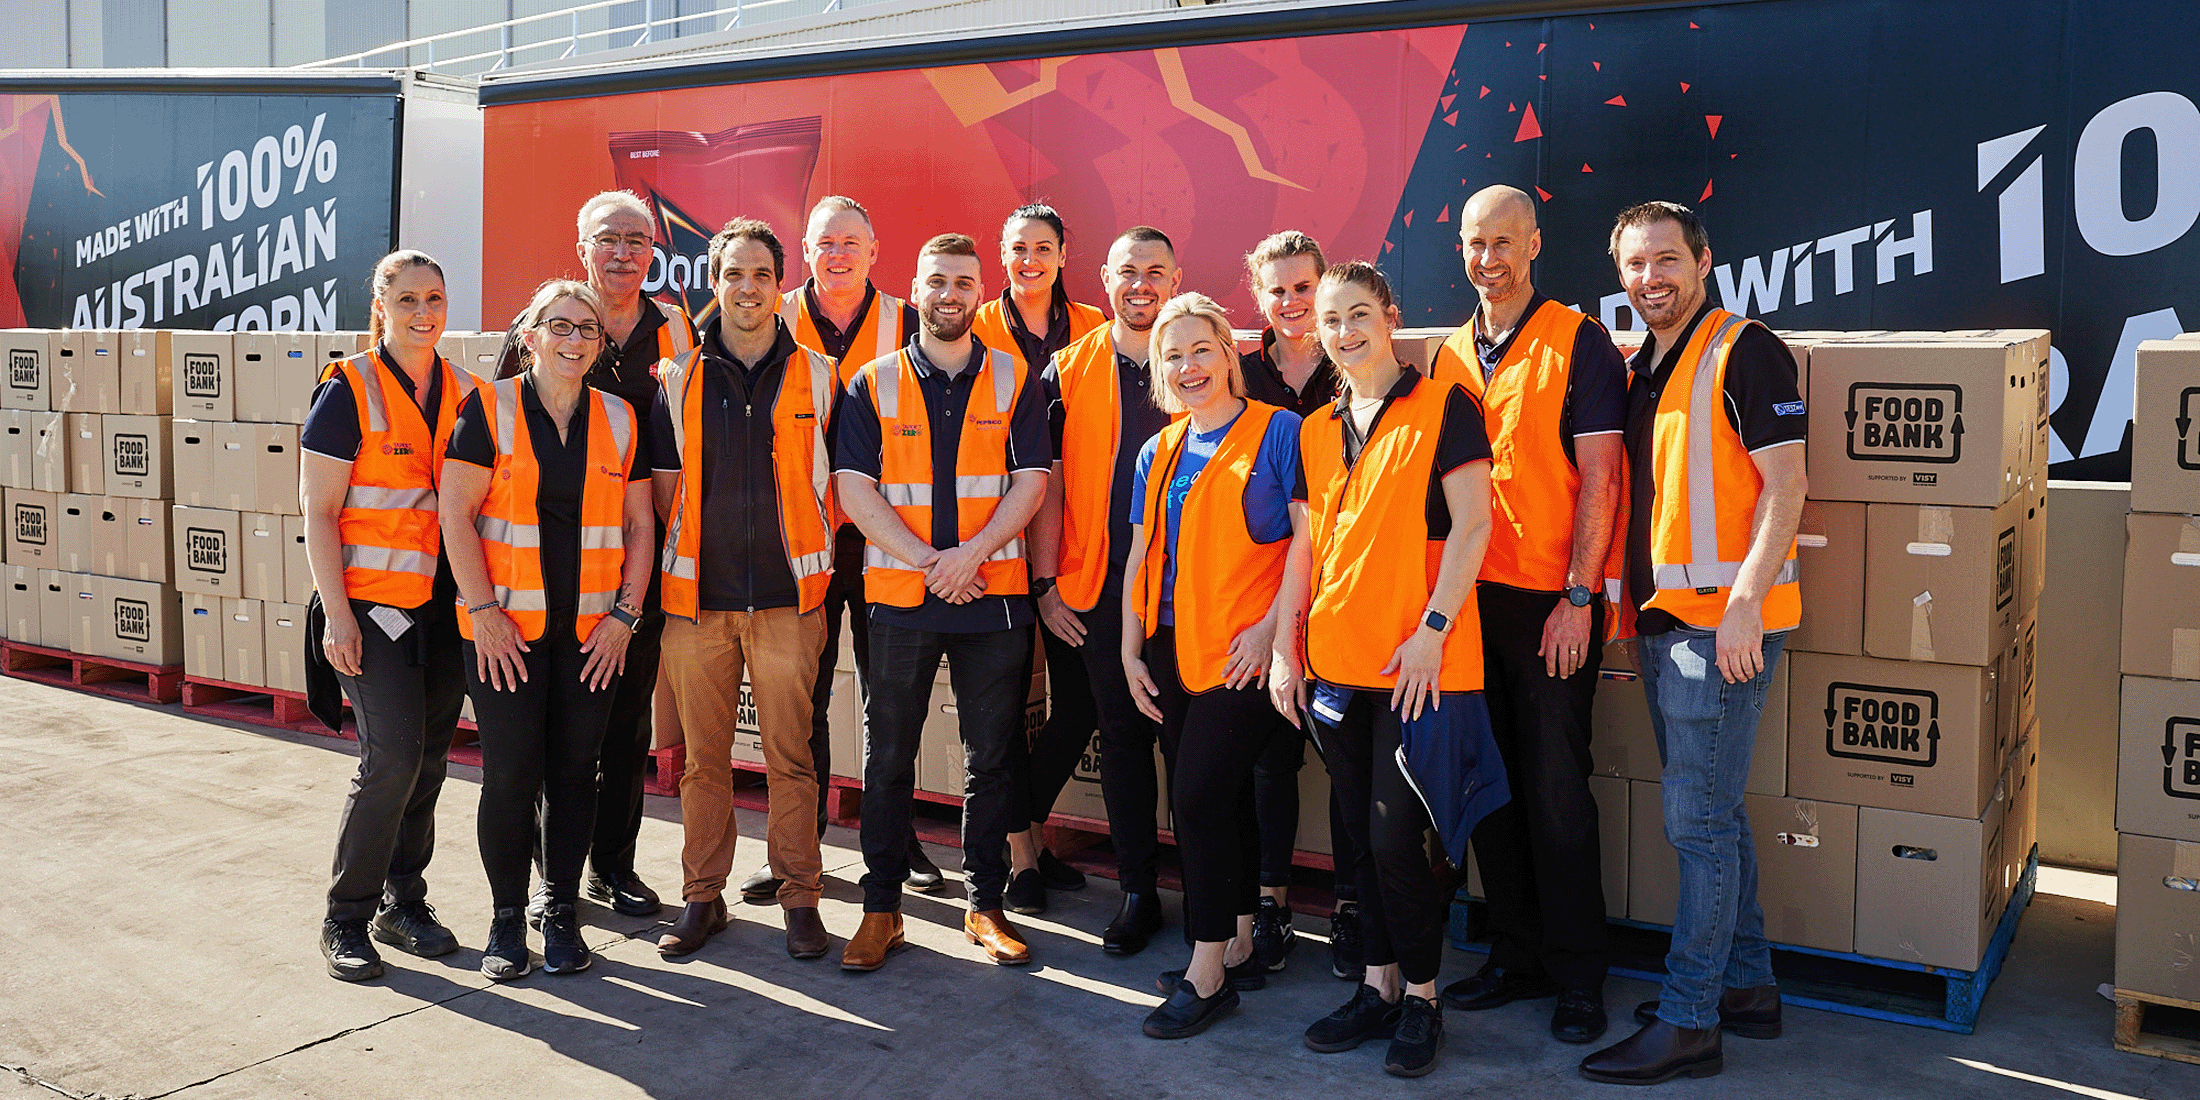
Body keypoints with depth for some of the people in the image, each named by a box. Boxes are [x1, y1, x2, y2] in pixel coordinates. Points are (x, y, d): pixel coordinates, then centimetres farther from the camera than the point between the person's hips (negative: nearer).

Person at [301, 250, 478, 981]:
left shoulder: (464, 392, 9)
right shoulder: (348, 391, -5)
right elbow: (318, 510, -6)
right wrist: (336, 612, -13)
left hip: (444, 606, 5)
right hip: (372, 602, -5)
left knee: (428, 757, 9)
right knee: (393, 756, -11)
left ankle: (403, 903, 23)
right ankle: (345, 917, 4)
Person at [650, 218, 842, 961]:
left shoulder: (816, 377, 5)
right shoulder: (679, 380, 8)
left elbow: (832, 484, 11)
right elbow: (665, 489, 12)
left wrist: (812, 561, 6)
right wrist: (687, 555, 6)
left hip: (787, 596, -1)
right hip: (697, 595, 1)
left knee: (790, 756, 1)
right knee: (702, 756, 7)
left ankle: (800, 898, 11)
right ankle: (702, 895, 19)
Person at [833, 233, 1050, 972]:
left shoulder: (1014, 381, 6)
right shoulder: (873, 384, 5)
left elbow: (1031, 482, -1)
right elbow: (854, 488, -2)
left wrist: (969, 553, -15)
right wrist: (927, 561, -12)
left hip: (994, 593, 0)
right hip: (897, 595, 0)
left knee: (991, 758, 6)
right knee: (886, 757, 5)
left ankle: (985, 905, 19)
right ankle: (880, 909, 16)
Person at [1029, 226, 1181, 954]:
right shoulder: (1069, 372, 6)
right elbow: (1047, 482, 6)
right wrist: (1046, 583, 0)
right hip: (1097, 590, 2)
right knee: (1121, 738, 9)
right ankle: (1137, 891, 19)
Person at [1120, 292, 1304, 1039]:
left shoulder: (1278, 432, -4)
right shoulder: (1159, 453, 14)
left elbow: (1308, 540, -9)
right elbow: (1141, 557, 15)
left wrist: (1270, 626, -16)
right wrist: (1131, 651, 8)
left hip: (1244, 653, -6)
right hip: (1173, 649, 6)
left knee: (1200, 794, -10)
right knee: (1221, 797, 12)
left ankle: (1208, 970, 2)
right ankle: (1239, 947, 24)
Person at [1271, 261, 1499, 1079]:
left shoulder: (1443, 408, -2)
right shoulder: (1316, 433, 15)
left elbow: (1471, 525, -7)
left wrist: (1432, 628, -14)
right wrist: (1284, 646, 9)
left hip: (1420, 664, -5)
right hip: (1337, 664, 5)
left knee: (1399, 836, -5)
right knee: (1362, 834, 11)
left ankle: (1421, 996, 12)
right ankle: (1379, 984, 23)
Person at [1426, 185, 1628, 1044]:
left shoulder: (1579, 344, -4)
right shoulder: (1450, 355, 13)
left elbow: (1599, 477, -9)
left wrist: (1577, 596, -14)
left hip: (1551, 604, -5)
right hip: (1468, 598, 6)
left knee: (1555, 789, -1)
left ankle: (1577, 976, 12)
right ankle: (1517, 956, 24)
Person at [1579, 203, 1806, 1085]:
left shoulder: (1744, 352, -9)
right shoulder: (1639, 369, 16)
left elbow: (1784, 485, -14)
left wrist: (1744, 601, -22)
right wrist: (1629, 609, 16)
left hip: (1722, 620, -9)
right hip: (1662, 618, 9)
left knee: (1699, 822, -5)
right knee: (1711, 815, 16)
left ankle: (1687, 1023, 3)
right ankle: (1746, 987, 28)